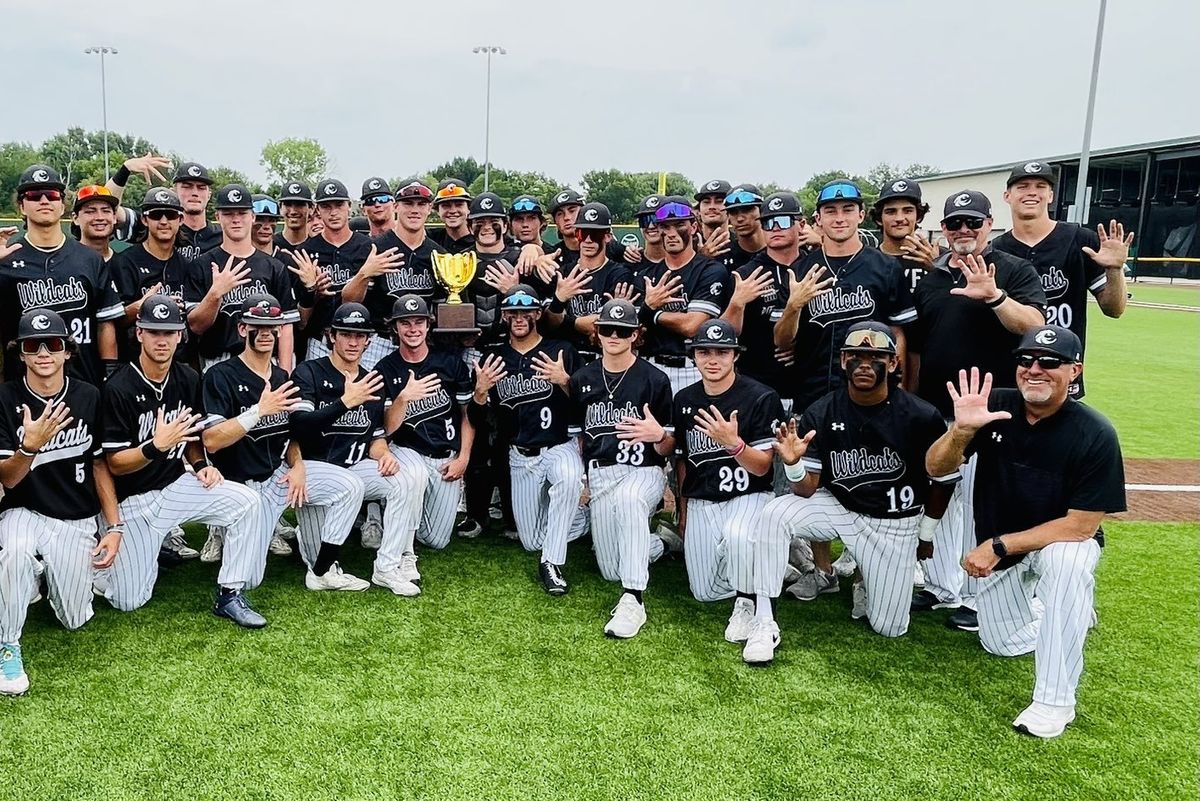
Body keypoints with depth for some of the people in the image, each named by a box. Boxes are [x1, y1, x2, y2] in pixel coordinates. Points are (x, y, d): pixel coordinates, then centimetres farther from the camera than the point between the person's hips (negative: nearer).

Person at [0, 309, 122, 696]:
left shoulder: (89, 397, -5)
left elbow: (100, 465, 3)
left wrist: (114, 527, -2)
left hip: (77, 520, 2)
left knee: (74, 620, 1)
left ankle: (59, 574, 36)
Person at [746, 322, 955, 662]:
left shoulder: (922, 417, -17)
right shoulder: (821, 414, -13)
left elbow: (943, 481, -1)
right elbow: (807, 489, -11)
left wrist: (926, 535, 8)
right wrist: (794, 466, -34)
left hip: (896, 524, 0)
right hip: (839, 507, 1)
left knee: (889, 628, 2)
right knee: (775, 514, -28)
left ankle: (868, 579, 36)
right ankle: (764, 622, -17)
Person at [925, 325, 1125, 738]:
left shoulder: (1095, 435, -24)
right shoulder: (995, 406, -16)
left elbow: (1083, 525, -24)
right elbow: (937, 468, -17)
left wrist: (999, 546, -27)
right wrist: (961, 430, -38)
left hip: (1062, 541, -4)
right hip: (995, 548, 4)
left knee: (1066, 563, -38)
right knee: (1004, 645, 10)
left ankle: (1055, 700, -25)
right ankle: (1062, 610, 42)